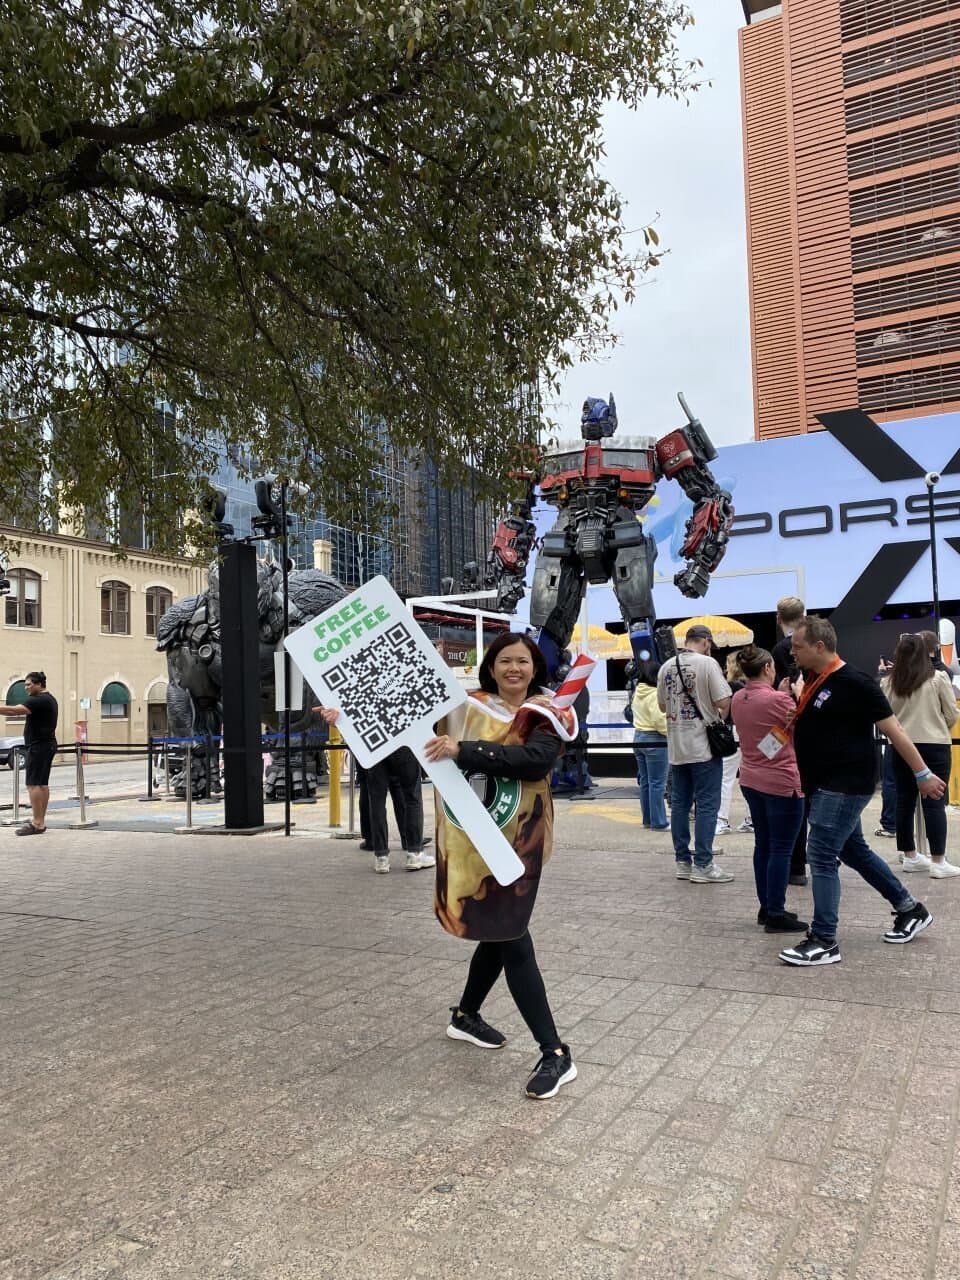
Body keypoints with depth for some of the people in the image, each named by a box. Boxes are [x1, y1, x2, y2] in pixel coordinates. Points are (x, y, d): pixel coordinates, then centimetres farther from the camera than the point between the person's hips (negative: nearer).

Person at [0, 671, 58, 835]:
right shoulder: (49, 699, 17)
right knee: (42, 784, 11)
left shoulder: (39, 700, -15)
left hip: (38, 747, -11)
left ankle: (37, 823, -13)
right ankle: (41, 821, 14)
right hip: (47, 746, 11)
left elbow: (15, 710, -26)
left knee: (33, 784, -11)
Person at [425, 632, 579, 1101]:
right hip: (468, 837, 1)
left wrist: (463, 751, -30)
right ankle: (553, 1051, 10)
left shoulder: (547, 714, -3)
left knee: (505, 934, 6)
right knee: (504, 934, 0)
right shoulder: (465, 705, 4)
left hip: (515, 839, -1)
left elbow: (534, 760, -22)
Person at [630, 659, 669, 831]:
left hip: (638, 737, 9)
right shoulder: (655, 694, -18)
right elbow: (659, 720, -21)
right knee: (657, 783, -3)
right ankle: (658, 822, 1)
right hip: (655, 740, -9)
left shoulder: (637, 693, 10)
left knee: (645, 781, 14)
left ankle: (648, 819, 22)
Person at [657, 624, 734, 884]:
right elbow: (723, 702, -15)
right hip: (703, 745, -6)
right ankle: (702, 865, 1)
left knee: (680, 803, 10)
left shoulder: (666, 667, 6)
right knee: (707, 805, 0)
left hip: (676, 747, 6)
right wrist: (721, 718, 4)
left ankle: (683, 862, 16)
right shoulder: (707, 663, -11)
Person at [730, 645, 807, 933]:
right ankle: (776, 915, 3)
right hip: (782, 783, -7)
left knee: (763, 844, 14)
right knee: (781, 849, -1)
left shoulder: (737, 700, 2)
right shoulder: (778, 699, -19)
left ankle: (766, 907, 21)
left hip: (751, 780, 8)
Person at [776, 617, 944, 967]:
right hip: (824, 784, 9)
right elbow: (805, 724, 24)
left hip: (845, 785, -9)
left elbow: (893, 730, -14)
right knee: (854, 850, 18)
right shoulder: (813, 679, 8)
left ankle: (824, 941, 0)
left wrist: (922, 775, -11)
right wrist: (793, 699, 4)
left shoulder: (854, 684, -17)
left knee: (821, 856, -9)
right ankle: (911, 909, 35)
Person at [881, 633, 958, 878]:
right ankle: (938, 862, 1)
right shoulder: (938, 678, -6)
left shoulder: (888, 682, 0)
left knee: (905, 801, 10)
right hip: (934, 746, -3)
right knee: (934, 802, 0)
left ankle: (910, 856, 19)